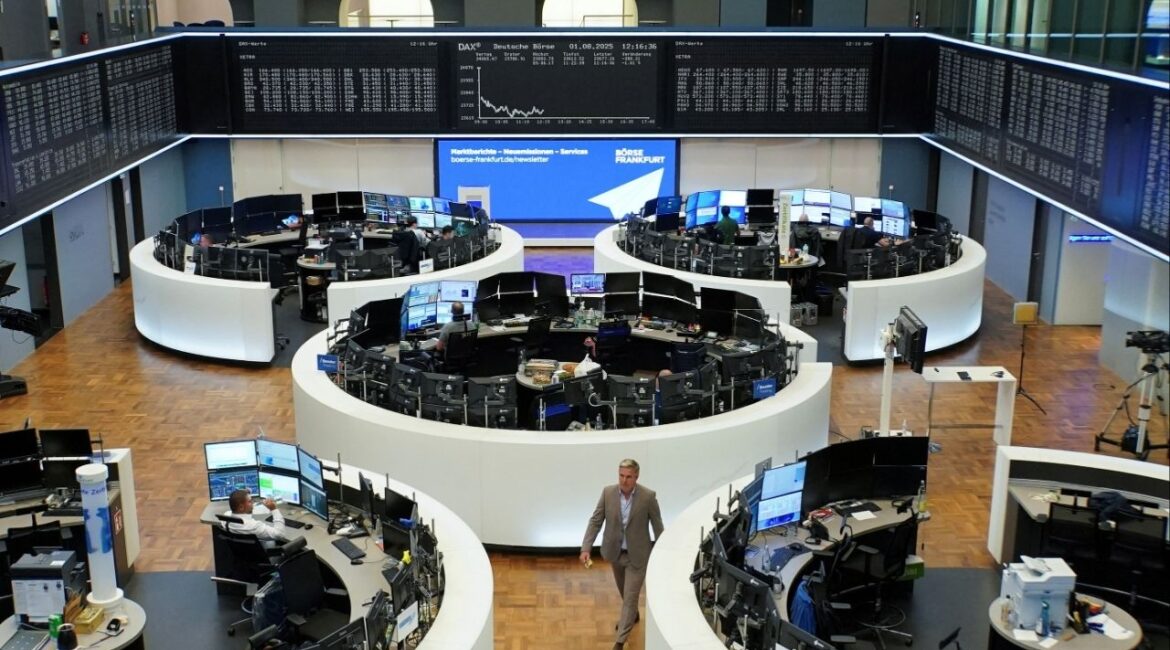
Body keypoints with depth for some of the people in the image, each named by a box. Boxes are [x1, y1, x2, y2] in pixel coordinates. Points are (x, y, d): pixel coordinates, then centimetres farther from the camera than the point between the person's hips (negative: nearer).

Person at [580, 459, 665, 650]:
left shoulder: (648, 496, -20)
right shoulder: (608, 492, -12)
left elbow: (658, 526, -9)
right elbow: (595, 521, -9)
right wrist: (586, 548, -18)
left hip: (637, 555, -4)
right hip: (615, 551, 4)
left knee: (630, 597, -4)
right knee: (624, 592, 25)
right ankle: (632, 615, 53)